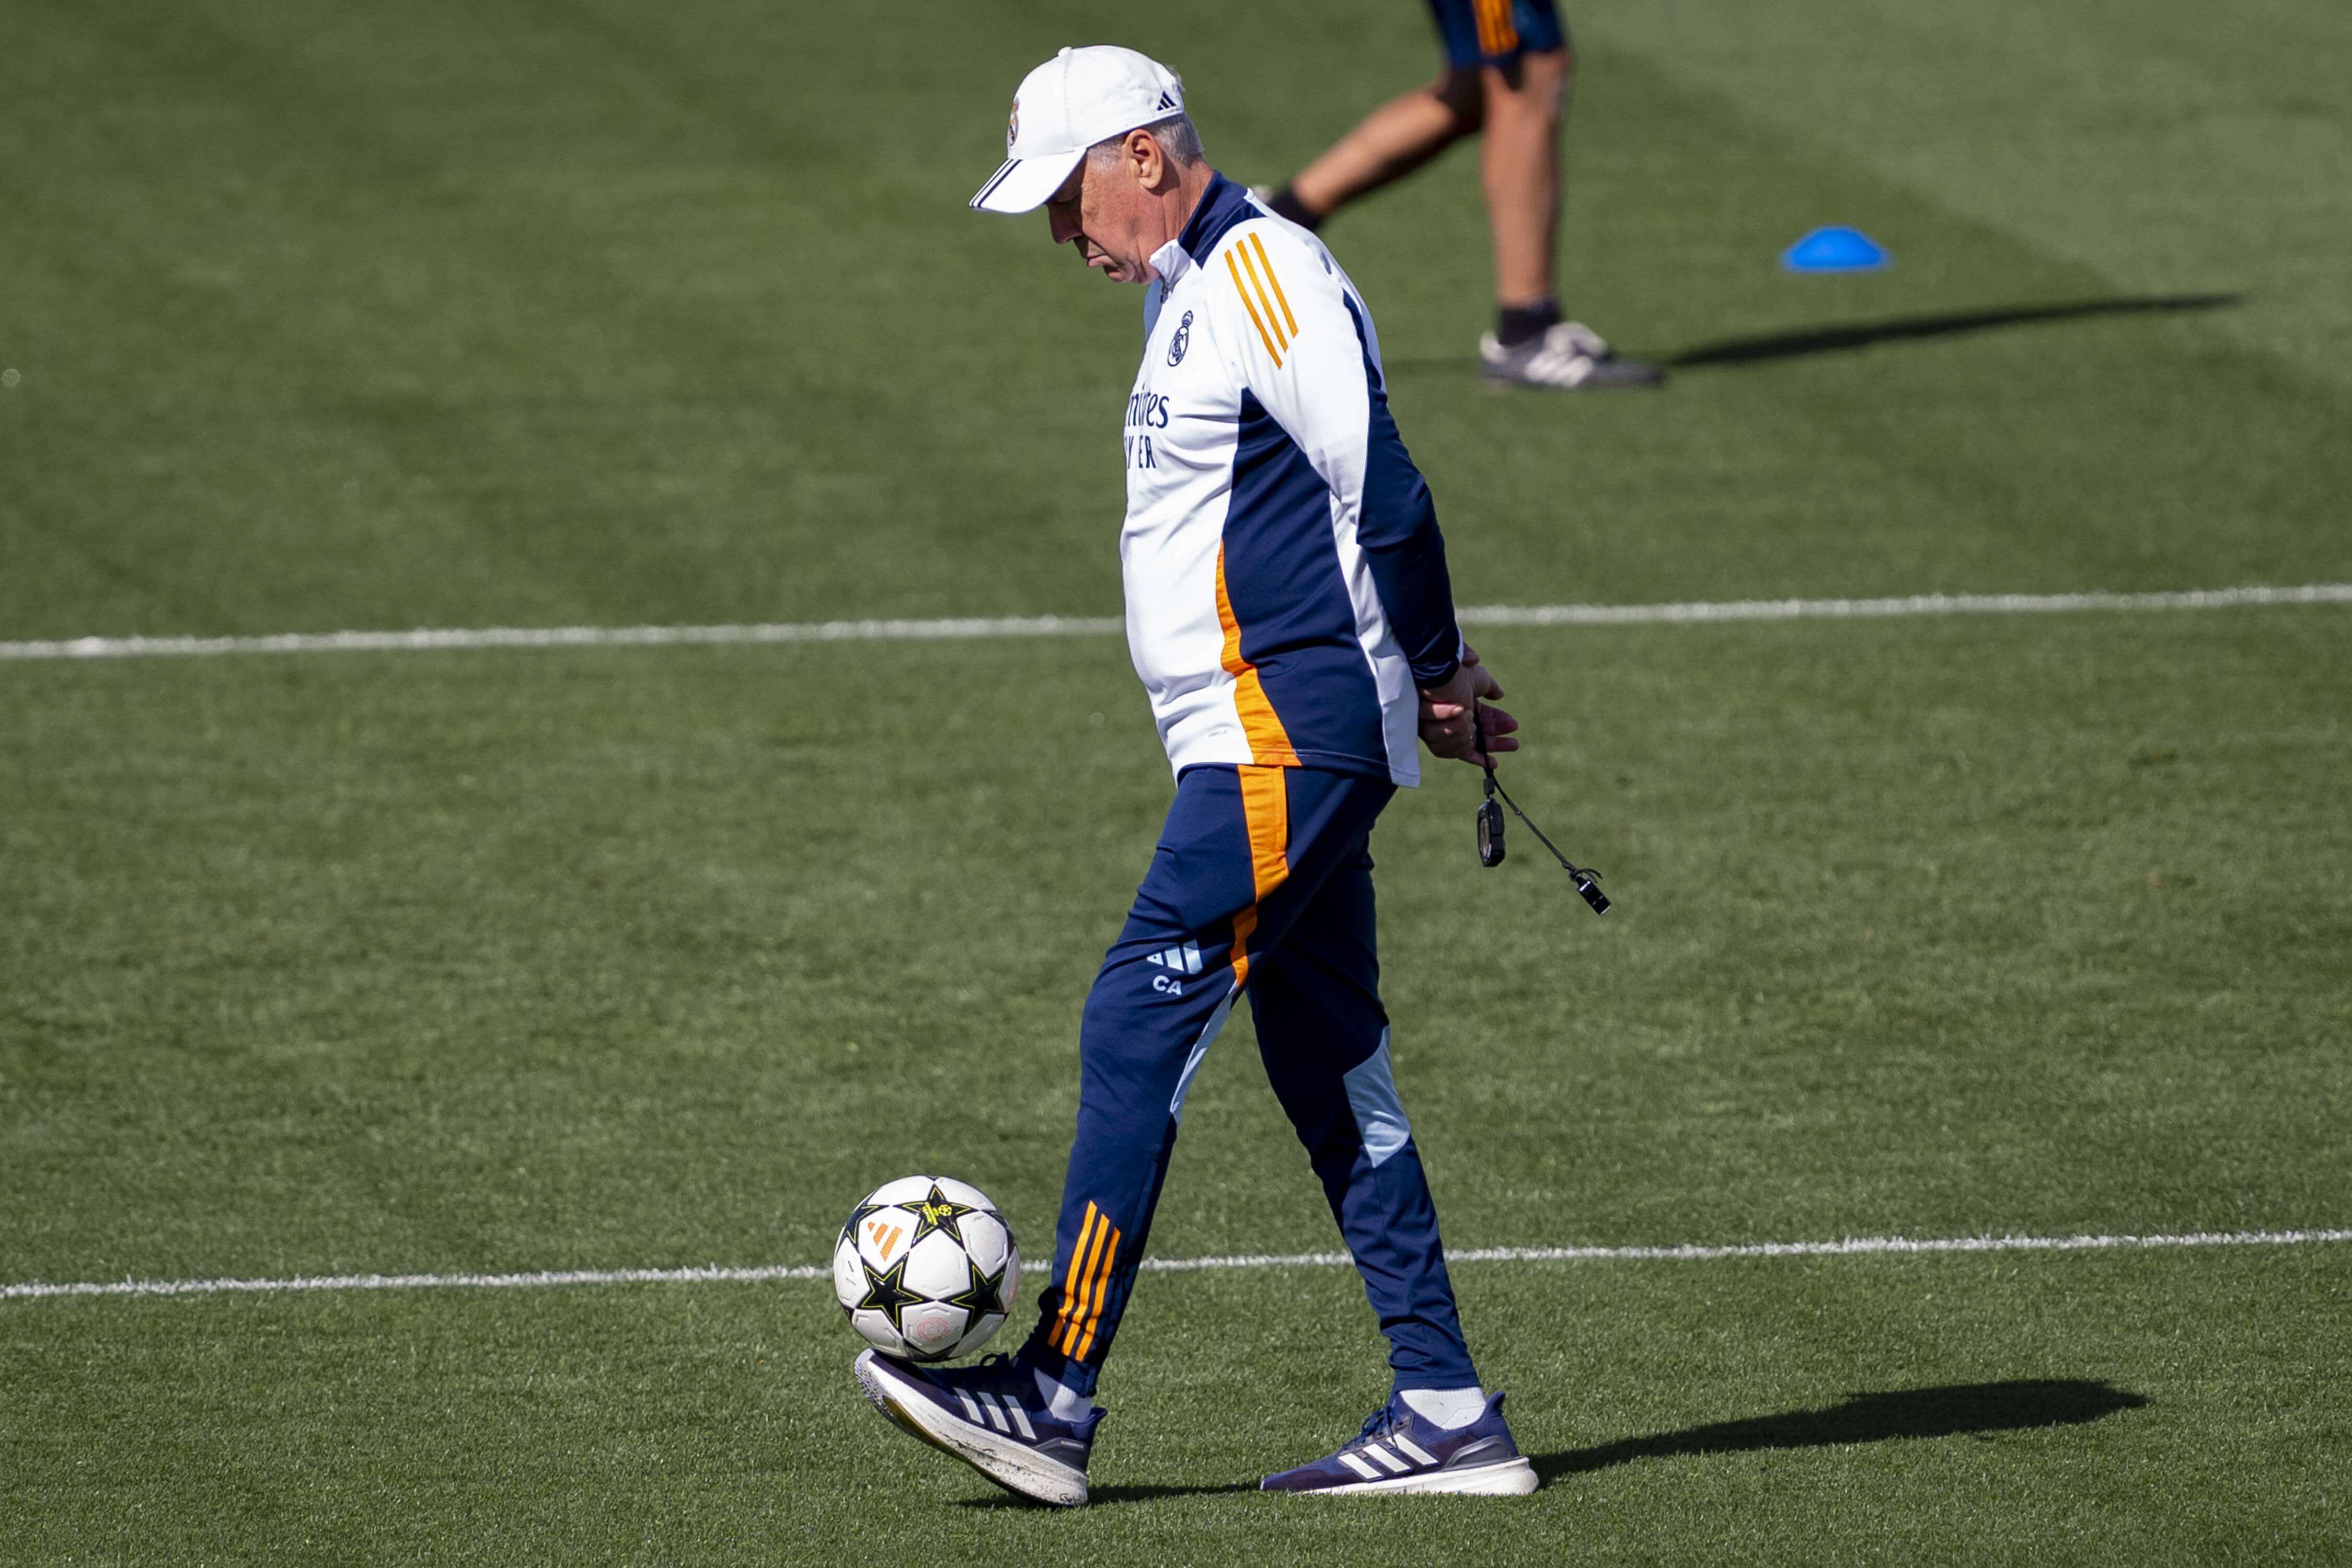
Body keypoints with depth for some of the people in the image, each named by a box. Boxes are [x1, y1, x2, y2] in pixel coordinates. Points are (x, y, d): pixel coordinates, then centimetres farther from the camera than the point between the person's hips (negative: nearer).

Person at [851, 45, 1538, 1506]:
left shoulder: (1263, 271, -13)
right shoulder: (1195, 298, 19)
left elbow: (1380, 487, -17)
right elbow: (1360, 507, 24)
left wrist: (1432, 669, -7)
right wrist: (1432, 677, 16)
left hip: (1287, 736, -10)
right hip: (1270, 743, 10)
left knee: (1139, 1029, -12)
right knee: (1332, 1070, 9)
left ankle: (1058, 1395, -13)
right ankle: (1446, 1413, 10)